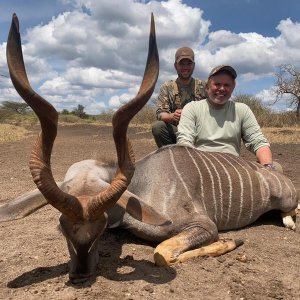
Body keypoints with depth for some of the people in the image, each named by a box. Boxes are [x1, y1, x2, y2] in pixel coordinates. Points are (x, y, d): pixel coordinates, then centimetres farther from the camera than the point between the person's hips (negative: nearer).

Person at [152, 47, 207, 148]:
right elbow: (160, 114, -4)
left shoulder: (203, 86, 8)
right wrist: (172, 116, -28)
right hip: (175, 131, 0)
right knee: (157, 126, -29)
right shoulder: (166, 87, 6)